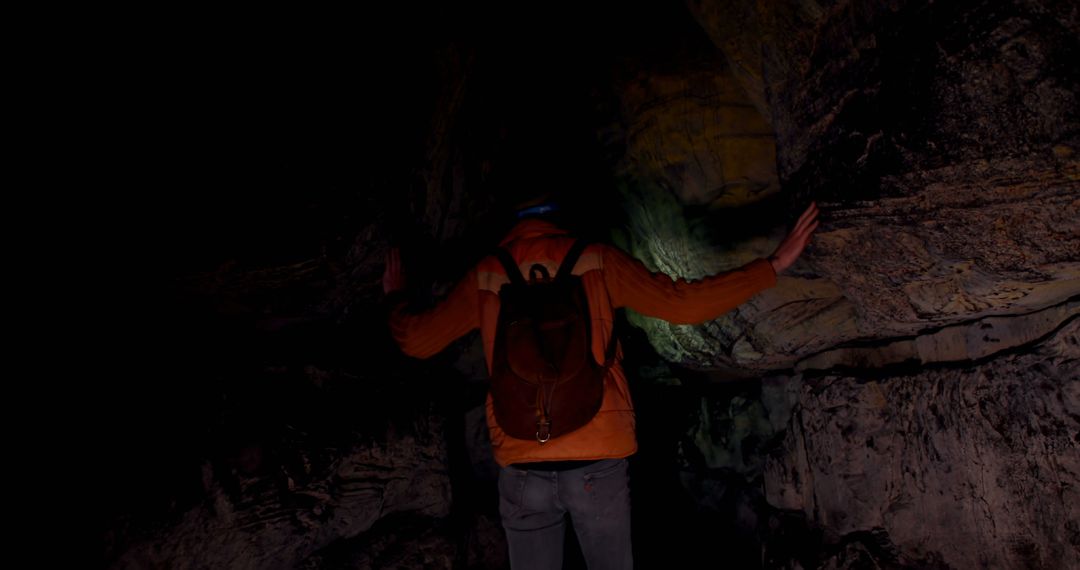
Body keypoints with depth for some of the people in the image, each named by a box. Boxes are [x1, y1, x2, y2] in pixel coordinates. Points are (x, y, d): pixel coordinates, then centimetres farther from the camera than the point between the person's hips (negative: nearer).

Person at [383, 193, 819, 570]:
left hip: (522, 464, 1)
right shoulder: (595, 259, 0)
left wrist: (395, 297, 31)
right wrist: (775, 265, 1)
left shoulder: (487, 274, 5)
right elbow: (685, 305, -6)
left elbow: (417, 340, 10)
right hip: (598, 462, -1)